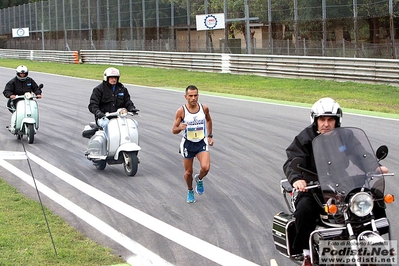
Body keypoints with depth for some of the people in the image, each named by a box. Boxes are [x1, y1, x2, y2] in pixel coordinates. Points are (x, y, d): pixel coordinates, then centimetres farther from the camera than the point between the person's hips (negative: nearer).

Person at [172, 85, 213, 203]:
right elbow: (173, 130, -8)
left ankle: (199, 179, 15)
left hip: (202, 142, 1)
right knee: (188, 172, 9)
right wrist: (180, 128, -30)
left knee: (205, 167, -20)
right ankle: (190, 191, 38)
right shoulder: (181, 111, -13)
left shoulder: (204, 108, -6)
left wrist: (210, 135, 17)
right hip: (188, 143, -1)